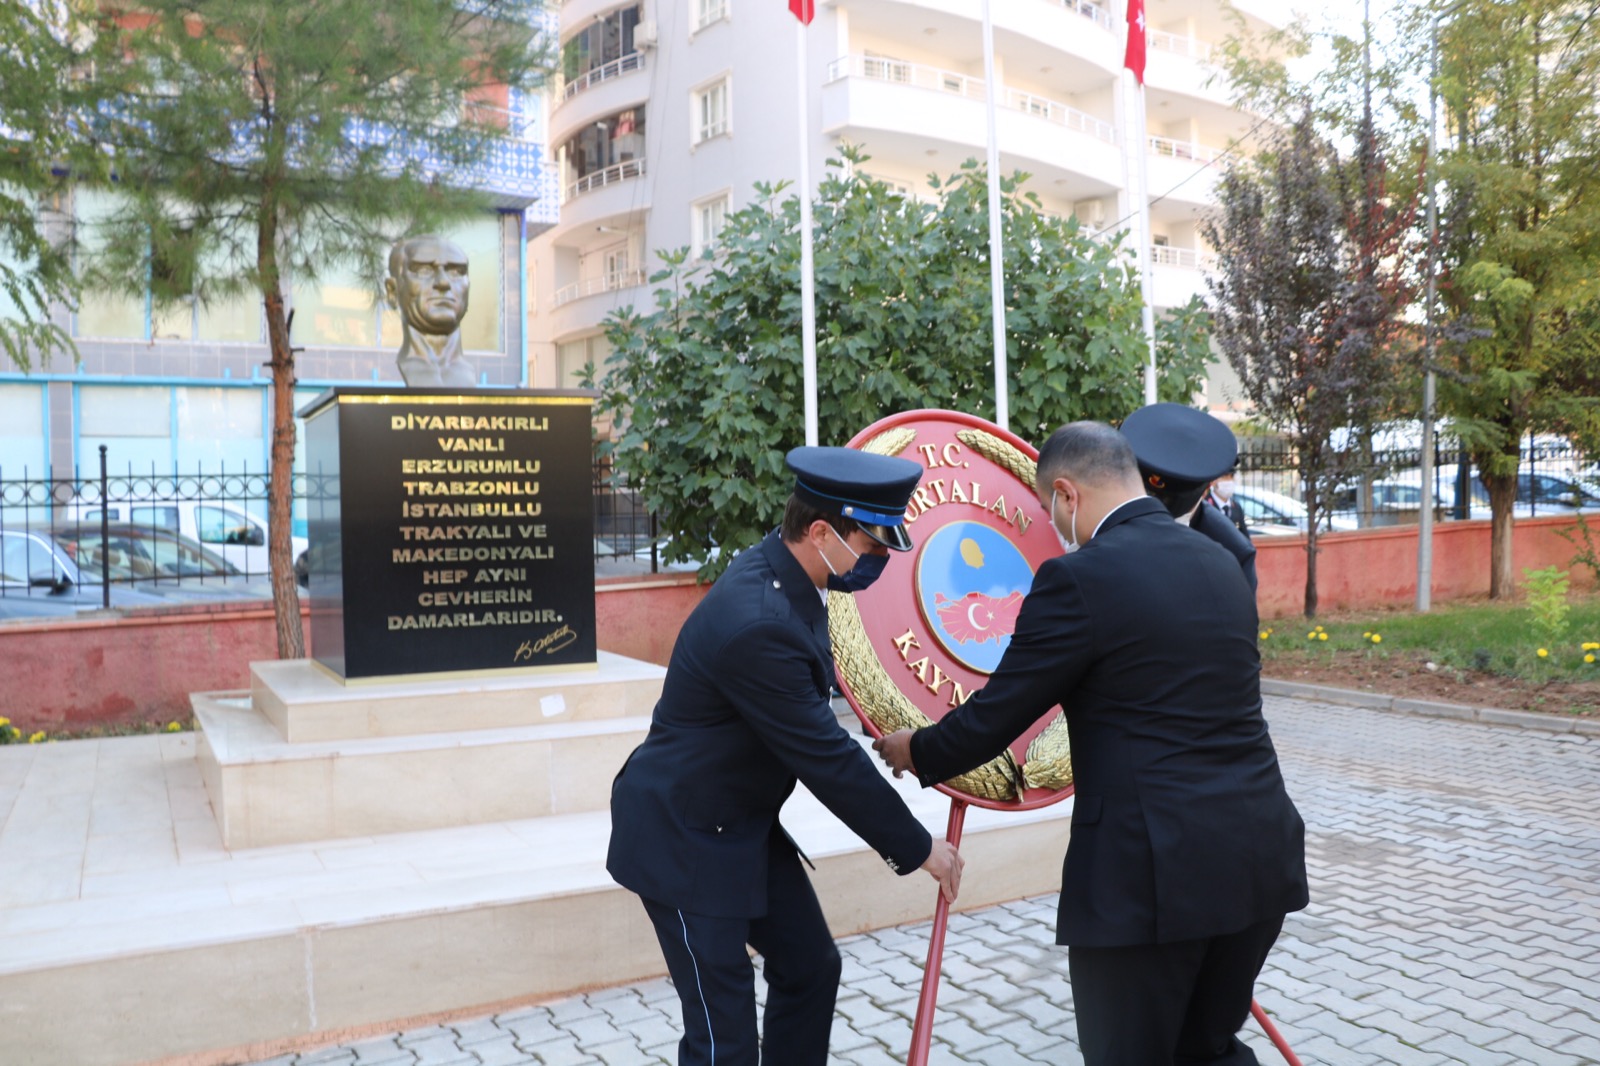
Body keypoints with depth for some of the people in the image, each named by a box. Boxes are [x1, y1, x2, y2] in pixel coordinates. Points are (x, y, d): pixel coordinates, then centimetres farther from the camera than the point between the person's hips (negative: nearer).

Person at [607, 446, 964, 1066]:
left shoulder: (784, 575, -3)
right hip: (684, 837, -9)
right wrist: (916, 848, -14)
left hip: (743, 823, 10)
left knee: (809, 967, 18)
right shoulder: (759, 624, -33)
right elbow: (825, 758, -25)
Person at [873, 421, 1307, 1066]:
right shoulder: (1220, 563, 11)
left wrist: (917, 752, 11)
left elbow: (995, 717, -8)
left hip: (1152, 873, -7)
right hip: (1260, 859, 8)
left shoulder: (1080, 578, -13)